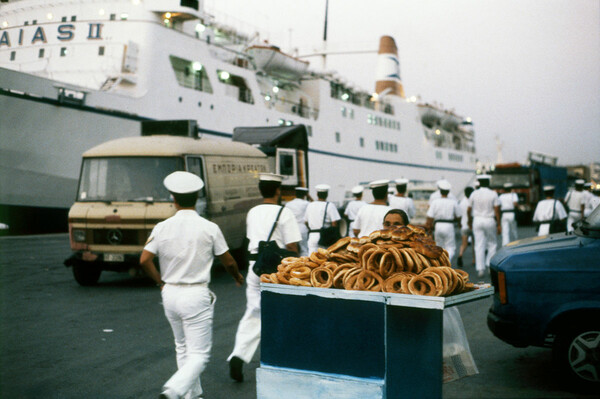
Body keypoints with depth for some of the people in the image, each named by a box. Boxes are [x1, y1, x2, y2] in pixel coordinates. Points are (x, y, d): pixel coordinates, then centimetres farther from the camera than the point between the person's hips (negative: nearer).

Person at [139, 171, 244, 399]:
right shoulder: (209, 228, -9)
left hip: (170, 294, 4)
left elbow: (144, 261, -6)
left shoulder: (162, 228, -2)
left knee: (183, 348, 21)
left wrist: (161, 282, 11)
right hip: (196, 295, -4)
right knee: (199, 354, 1)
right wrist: (237, 277, 21)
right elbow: (228, 262, 0)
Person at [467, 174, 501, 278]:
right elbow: (497, 210, -7)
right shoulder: (493, 194, -4)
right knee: (492, 244, 13)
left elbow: (469, 210, 4)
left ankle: (480, 269, -1)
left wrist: (470, 222, 18)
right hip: (490, 220, -2)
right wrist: (499, 224, -2)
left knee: (479, 246, 2)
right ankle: (490, 264, 5)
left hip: (477, 220, 2)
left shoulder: (474, 194, 1)